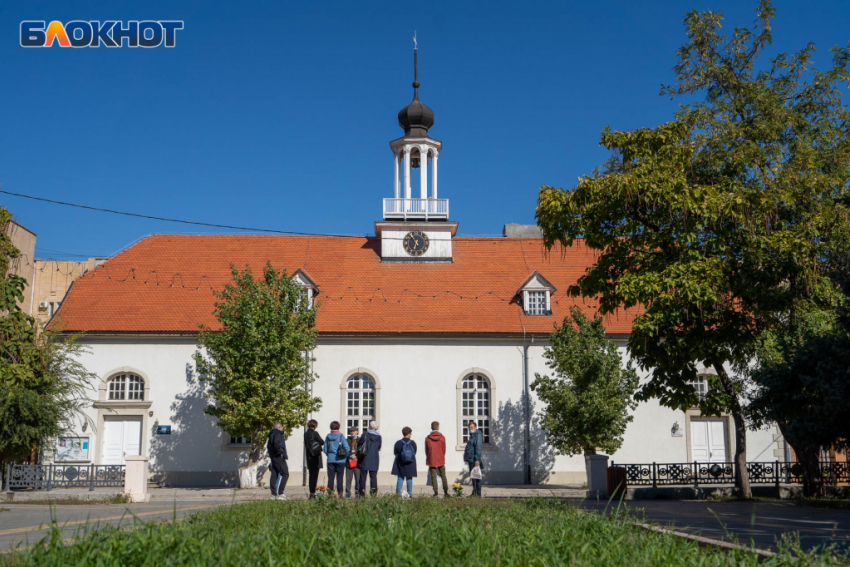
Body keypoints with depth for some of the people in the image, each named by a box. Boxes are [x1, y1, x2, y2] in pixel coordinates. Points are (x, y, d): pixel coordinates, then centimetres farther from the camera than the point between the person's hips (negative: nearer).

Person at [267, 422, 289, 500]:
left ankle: (274, 494, 11)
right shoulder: (277, 433, -9)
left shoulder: (272, 434, 21)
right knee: (284, 474, -10)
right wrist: (280, 452, -19)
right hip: (279, 458, -10)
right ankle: (279, 493, -17)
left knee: (274, 475, 9)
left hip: (273, 457, 10)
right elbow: (276, 443, -26)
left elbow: (268, 445, 27)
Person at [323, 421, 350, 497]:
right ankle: (340, 494, 1)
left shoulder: (328, 437, 4)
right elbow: (347, 448, -9)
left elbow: (325, 450, 6)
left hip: (330, 460, 3)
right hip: (340, 460, -3)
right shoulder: (341, 436, -6)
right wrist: (345, 456, 9)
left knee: (330, 478, 5)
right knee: (339, 478, 2)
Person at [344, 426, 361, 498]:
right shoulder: (347, 440, 9)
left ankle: (358, 492, 5)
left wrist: (356, 456, -8)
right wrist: (350, 455, -11)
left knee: (358, 478, -3)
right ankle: (348, 493, 7)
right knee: (348, 478, 0)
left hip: (357, 462, 0)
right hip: (349, 462, 0)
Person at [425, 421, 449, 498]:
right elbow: (444, 449, 4)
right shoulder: (442, 437, -4)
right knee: (443, 476, 11)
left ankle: (436, 493, -1)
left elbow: (426, 450, 2)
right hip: (440, 460, 1)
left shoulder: (428, 438, -5)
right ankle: (446, 492, 8)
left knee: (433, 477, 3)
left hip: (431, 460, -1)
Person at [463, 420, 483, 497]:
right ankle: (474, 492, 19)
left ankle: (478, 493, -8)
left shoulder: (478, 435, -12)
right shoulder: (472, 435, 19)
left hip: (474, 460, -10)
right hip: (470, 459, 10)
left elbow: (478, 448, -19)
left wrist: (477, 459, -24)